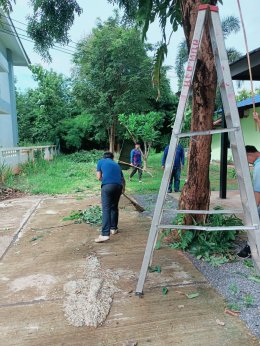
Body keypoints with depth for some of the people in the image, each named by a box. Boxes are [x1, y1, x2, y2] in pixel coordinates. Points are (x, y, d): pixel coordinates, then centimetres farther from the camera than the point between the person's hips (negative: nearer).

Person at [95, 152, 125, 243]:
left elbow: (99, 177, 13)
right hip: (118, 186, 4)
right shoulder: (116, 164, 29)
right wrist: (123, 188, 54)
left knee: (106, 209, -7)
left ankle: (105, 234, -14)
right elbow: (123, 179, 36)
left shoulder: (101, 161, 19)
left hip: (107, 186, -4)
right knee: (114, 207, 20)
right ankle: (114, 228, 30)